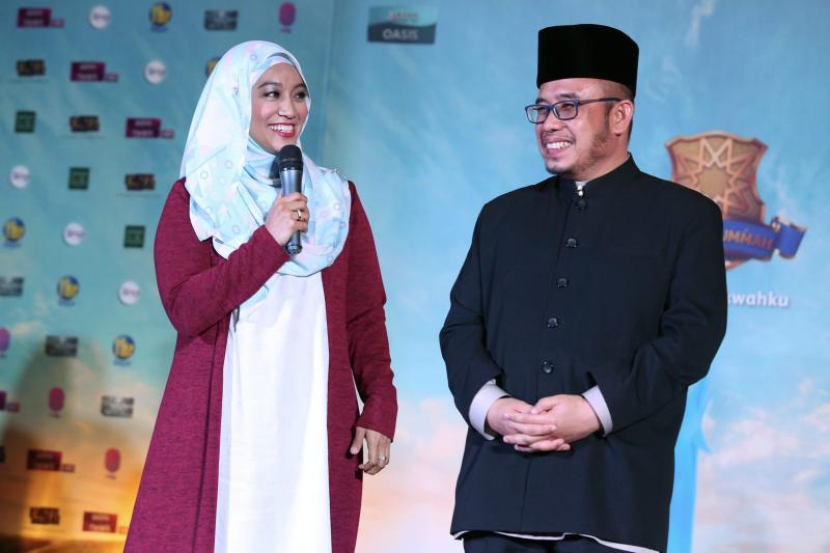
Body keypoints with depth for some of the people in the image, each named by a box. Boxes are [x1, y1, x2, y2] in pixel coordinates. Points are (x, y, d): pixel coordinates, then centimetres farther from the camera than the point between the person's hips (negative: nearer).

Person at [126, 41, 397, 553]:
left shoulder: (338, 199, 12)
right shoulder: (195, 198, 7)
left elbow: (366, 316, 8)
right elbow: (185, 309, -5)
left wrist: (380, 409, -3)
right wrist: (270, 240, -11)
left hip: (315, 425, 2)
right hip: (220, 422, -1)